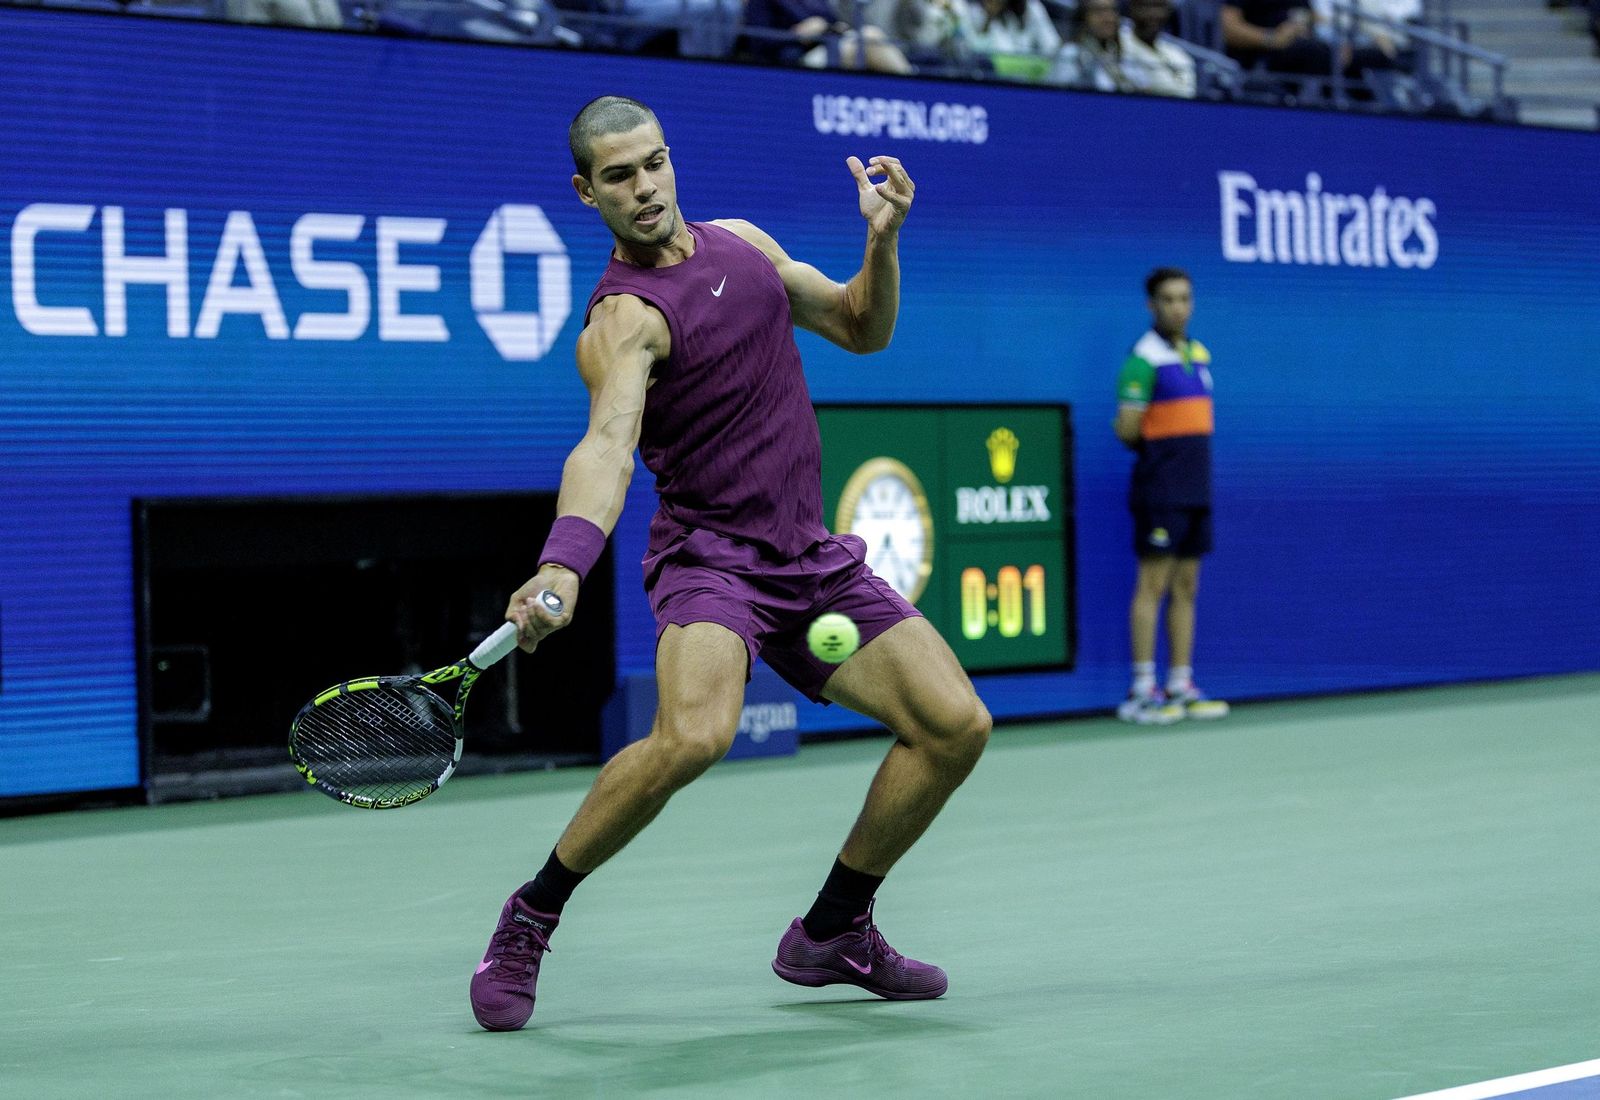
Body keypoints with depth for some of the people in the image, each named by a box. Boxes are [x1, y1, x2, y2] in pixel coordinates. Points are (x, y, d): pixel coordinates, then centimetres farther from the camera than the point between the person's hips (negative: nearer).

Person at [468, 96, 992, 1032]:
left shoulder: (743, 243, 9)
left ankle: (834, 930, 17)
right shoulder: (623, 319, -15)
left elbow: (864, 328, 19)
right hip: (709, 557, -7)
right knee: (694, 733, -34)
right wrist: (564, 563, -51)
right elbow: (608, 444, -33)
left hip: (813, 558, 7)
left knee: (955, 724, -2)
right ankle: (531, 918, -12)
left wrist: (883, 238, -1)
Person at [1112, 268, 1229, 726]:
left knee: (1186, 588, 8)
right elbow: (1127, 431, -14)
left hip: (1197, 490, 7)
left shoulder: (1199, 355, 14)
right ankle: (1142, 692, -6)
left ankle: (1181, 687, 12)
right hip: (1161, 490, -7)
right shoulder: (1144, 360, -10)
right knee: (1153, 585, -7)